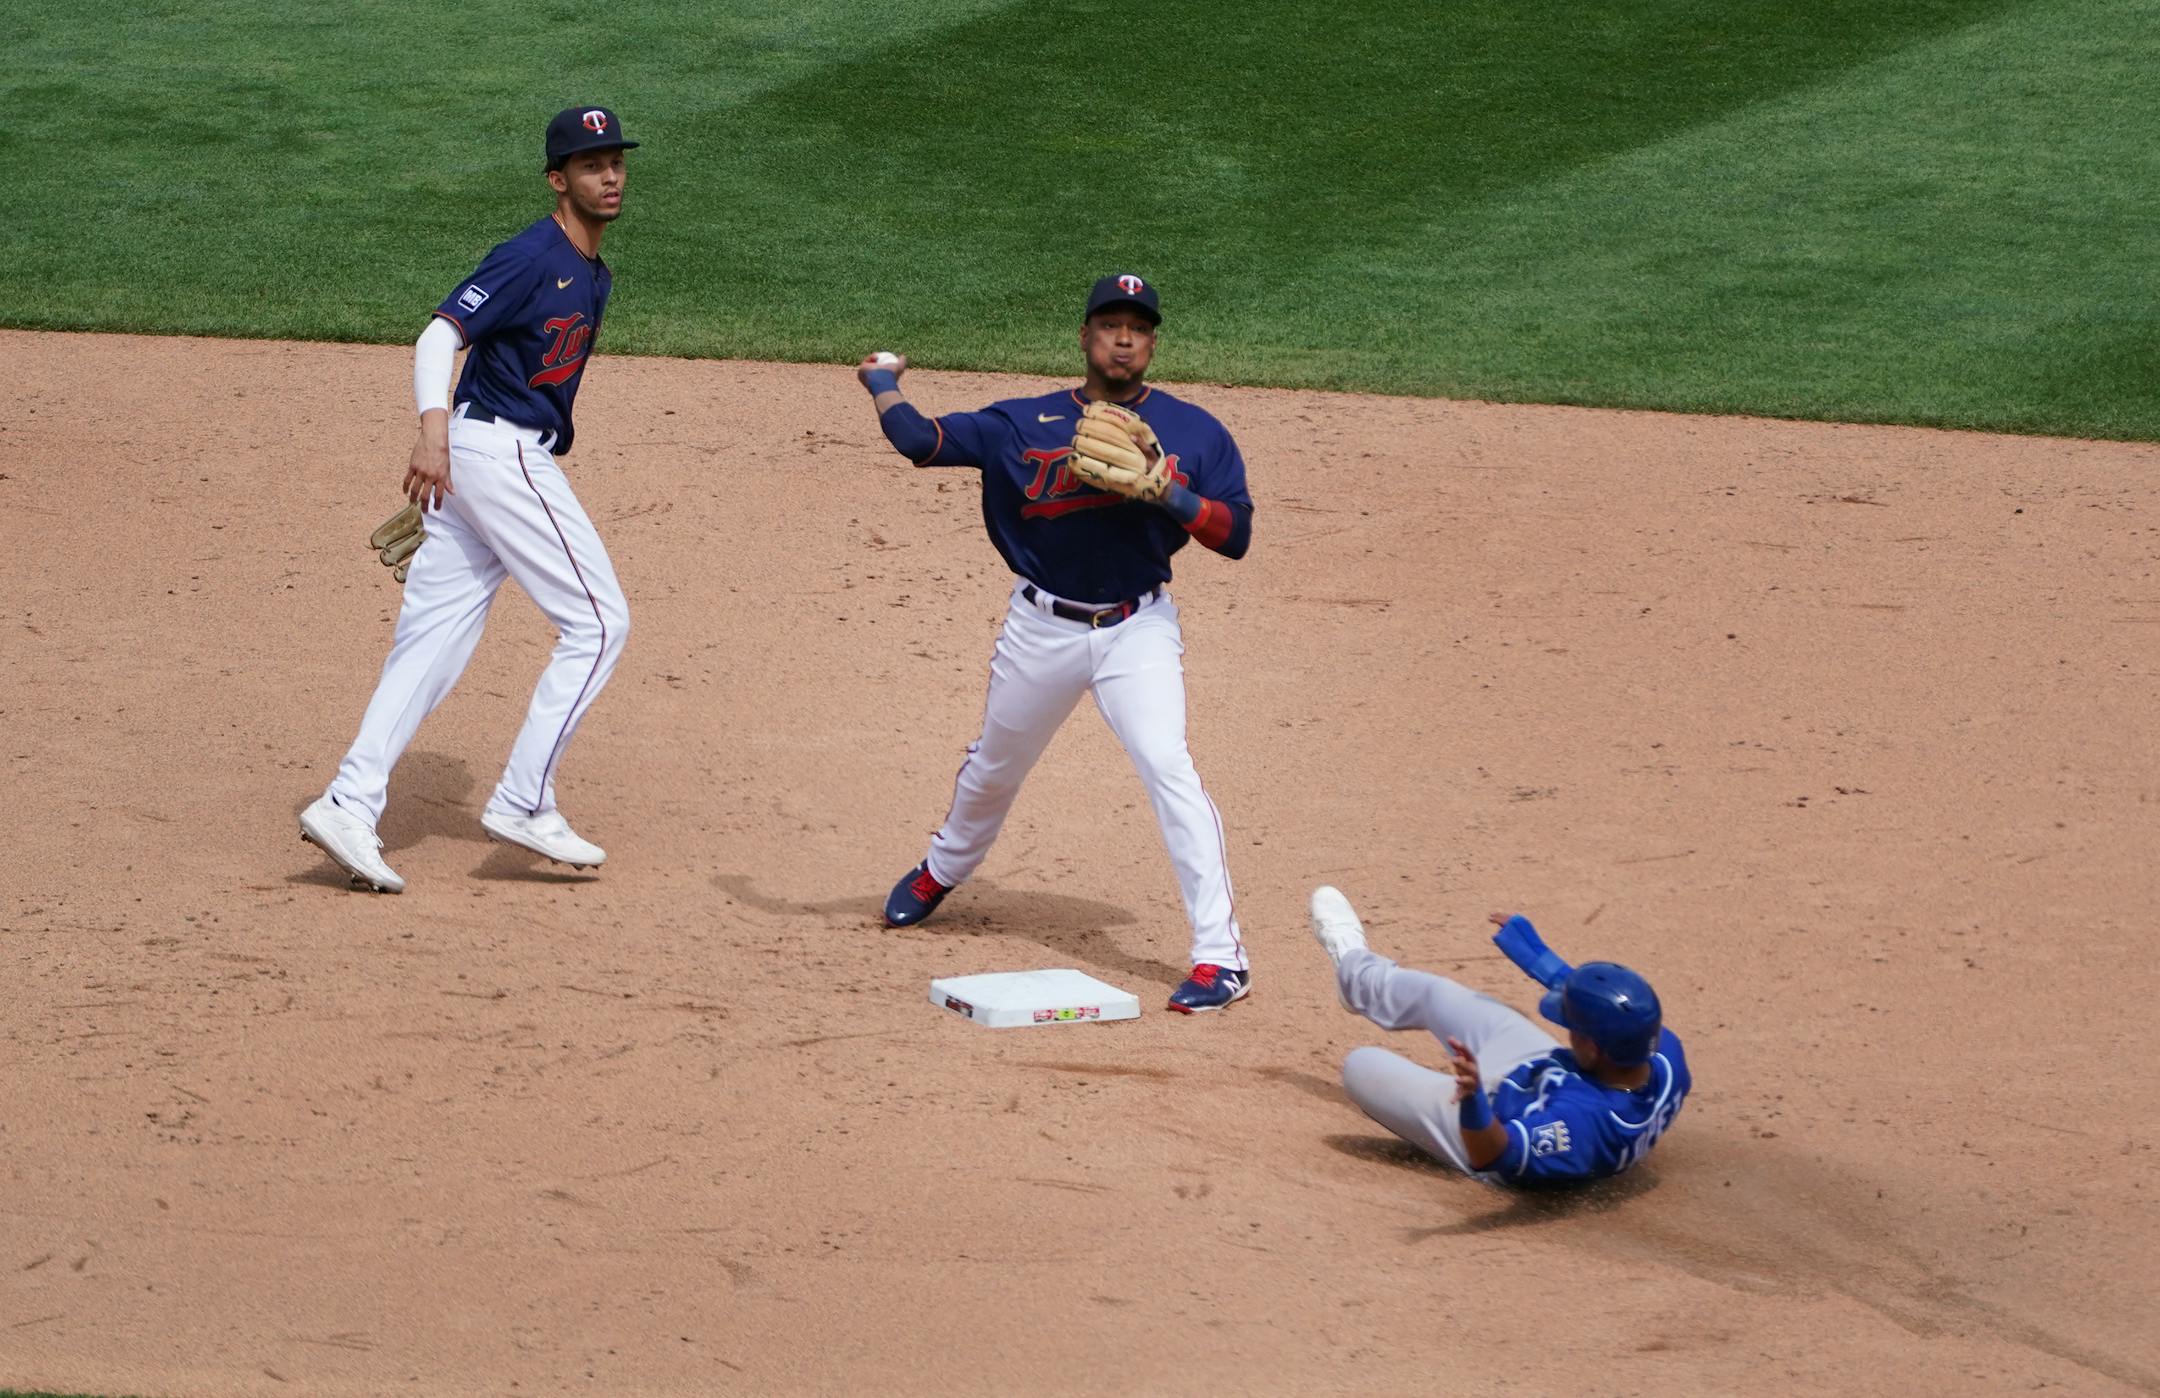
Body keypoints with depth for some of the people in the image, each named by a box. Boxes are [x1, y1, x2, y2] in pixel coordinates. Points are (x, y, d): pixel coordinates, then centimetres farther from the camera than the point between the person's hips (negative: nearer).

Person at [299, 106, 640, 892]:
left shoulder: (594, 277, 17)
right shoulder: (532, 258, -12)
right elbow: (439, 336, -21)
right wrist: (433, 430, -35)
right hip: (500, 452, -9)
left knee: (432, 643, 3)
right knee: (598, 622, -5)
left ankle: (349, 806, -2)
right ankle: (523, 802, -3)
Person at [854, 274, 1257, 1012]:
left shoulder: (1192, 432, -3)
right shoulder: (1025, 423, -2)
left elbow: (1235, 534, -7)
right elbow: (921, 439, -8)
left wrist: (1165, 491, -21)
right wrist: (882, 381, 4)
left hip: (1138, 628, -2)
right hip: (1042, 628, 3)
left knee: (1168, 768, -21)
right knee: (993, 767, 22)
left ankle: (1220, 956, -22)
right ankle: (942, 871, 54)